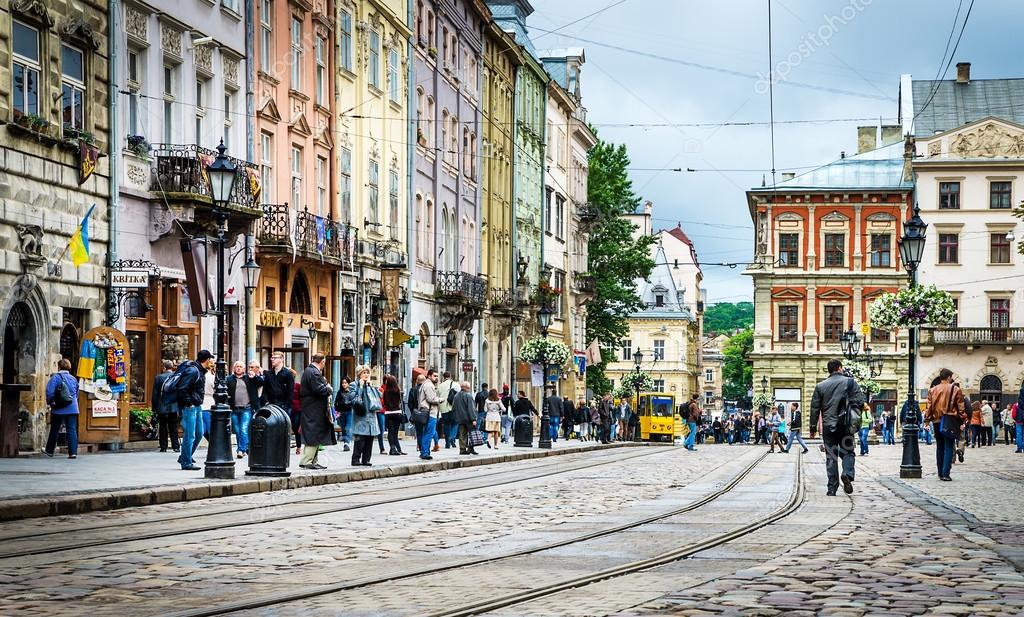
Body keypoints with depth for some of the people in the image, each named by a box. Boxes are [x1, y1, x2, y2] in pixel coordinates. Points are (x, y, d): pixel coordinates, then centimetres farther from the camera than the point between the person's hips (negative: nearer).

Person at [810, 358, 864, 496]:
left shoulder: (820, 386, 5)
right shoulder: (850, 382, -1)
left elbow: (814, 408, 5)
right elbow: (860, 402, -7)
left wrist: (813, 428, 10)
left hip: (828, 426, 1)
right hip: (845, 425, -1)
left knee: (831, 457, 6)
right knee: (847, 452, 13)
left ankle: (832, 488, 3)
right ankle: (847, 474, -15)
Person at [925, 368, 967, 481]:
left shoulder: (933, 390, 5)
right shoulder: (955, 389, -4)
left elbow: (929, 407, 6)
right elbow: (961, 406, -3)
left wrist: (927, 420, 10)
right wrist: (963, 421, 2)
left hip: (937, 422, 4)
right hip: (950, 422, -4)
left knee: (940, 447, 13)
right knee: (949, 448, -2)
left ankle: (940, 473, 16)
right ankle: (945, 473, -9)